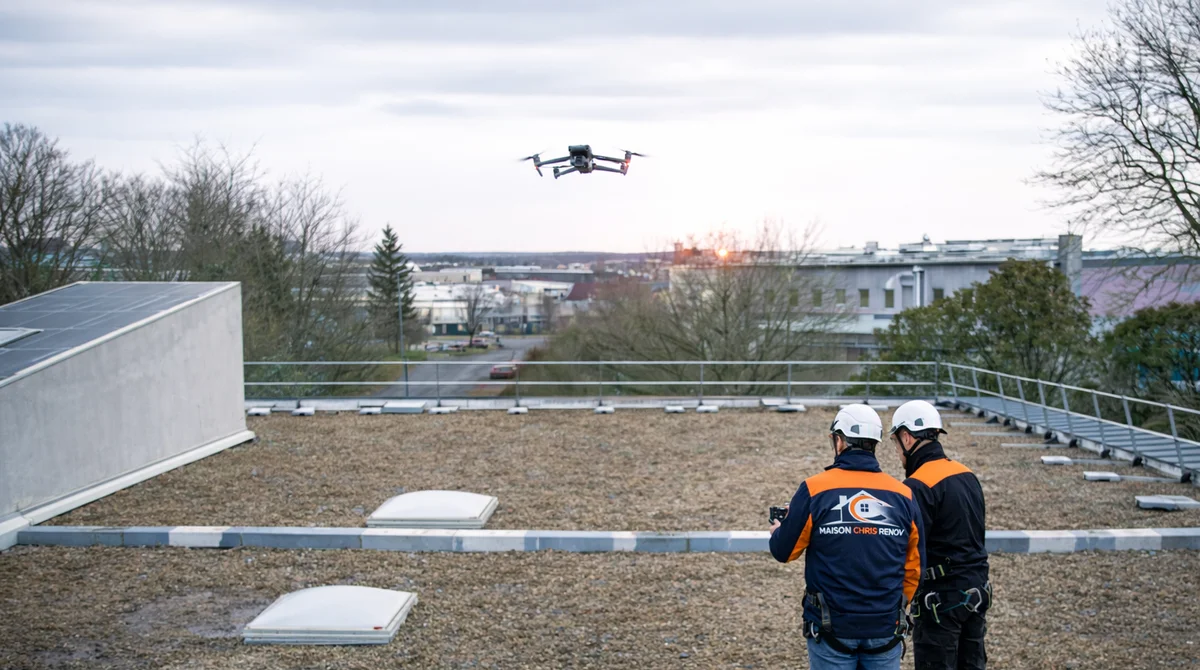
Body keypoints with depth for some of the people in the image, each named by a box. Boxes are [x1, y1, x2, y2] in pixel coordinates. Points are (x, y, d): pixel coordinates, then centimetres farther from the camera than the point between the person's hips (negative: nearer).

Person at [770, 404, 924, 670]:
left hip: (832, 627, -2)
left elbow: (785, 551, -2)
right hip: (885, 628, 2)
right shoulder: (903, 495, -1)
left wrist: (777, 531, 21)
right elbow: (914, 567, 6)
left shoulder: (815, 489, -10)